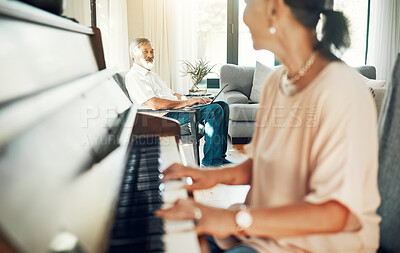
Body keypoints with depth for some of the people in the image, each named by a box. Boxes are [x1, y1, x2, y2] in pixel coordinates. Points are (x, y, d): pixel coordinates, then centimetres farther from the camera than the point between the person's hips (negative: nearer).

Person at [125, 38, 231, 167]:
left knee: (222, 106, 2)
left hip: (177, 108, 10)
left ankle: (219, 157, 1)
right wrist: (186, 102, -18)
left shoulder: (152, 74, 27)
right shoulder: (133, 76, -7)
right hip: (164, 117, -10)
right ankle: (211, 162, -18)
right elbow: (154, 104, -20)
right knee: (215, 110, -23)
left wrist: (195, 100, 7)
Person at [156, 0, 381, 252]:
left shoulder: (342, 90, -24)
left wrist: (237, 219, -36)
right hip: (267, 224, 7)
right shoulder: (277, 80, 3)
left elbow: (337, 213, -29)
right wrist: (216, 175, -2)